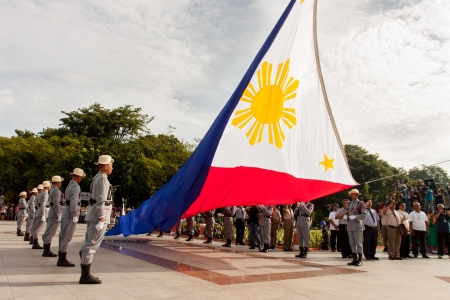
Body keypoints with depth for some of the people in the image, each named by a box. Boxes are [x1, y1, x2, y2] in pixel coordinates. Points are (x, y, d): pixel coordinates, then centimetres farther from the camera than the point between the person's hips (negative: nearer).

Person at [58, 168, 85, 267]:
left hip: (66, 212, 10)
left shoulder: (69, 185, 17)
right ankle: (62, 260, -2)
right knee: (67, 237, -6)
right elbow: (73, 202, -20)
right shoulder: (75, 187, -13)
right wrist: (74, 216, -19)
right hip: (71, 213, -10)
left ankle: (61, 259, 18)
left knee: (63, 236, 11)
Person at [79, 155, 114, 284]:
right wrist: (101, 220, -21)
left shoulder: (97, 178, 17)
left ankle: (85, 274, 19)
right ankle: (85, 276, 0)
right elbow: (101, 201, -20)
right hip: (98, 216, -10)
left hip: (92, 216, 10)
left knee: (89, 244, 12)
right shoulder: (102, 179, -13)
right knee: (92, 245, -5)